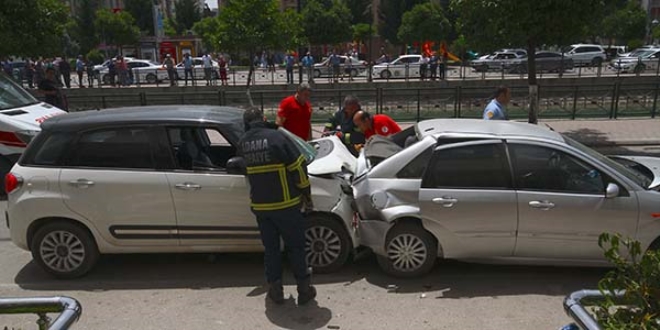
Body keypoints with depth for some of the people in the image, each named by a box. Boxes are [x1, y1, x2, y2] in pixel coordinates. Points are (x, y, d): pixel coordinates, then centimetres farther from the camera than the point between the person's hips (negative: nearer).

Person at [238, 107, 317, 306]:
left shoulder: (242, 143, 1)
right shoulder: (276, 137, -13)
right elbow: (298, 167, -11)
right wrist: (307, 195, 0)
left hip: (260, 206, 4)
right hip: (285, 204, -4)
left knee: (270, 248, 16)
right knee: (296, 247, 9)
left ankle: (275, 291, 22)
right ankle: (304, 290, 17)